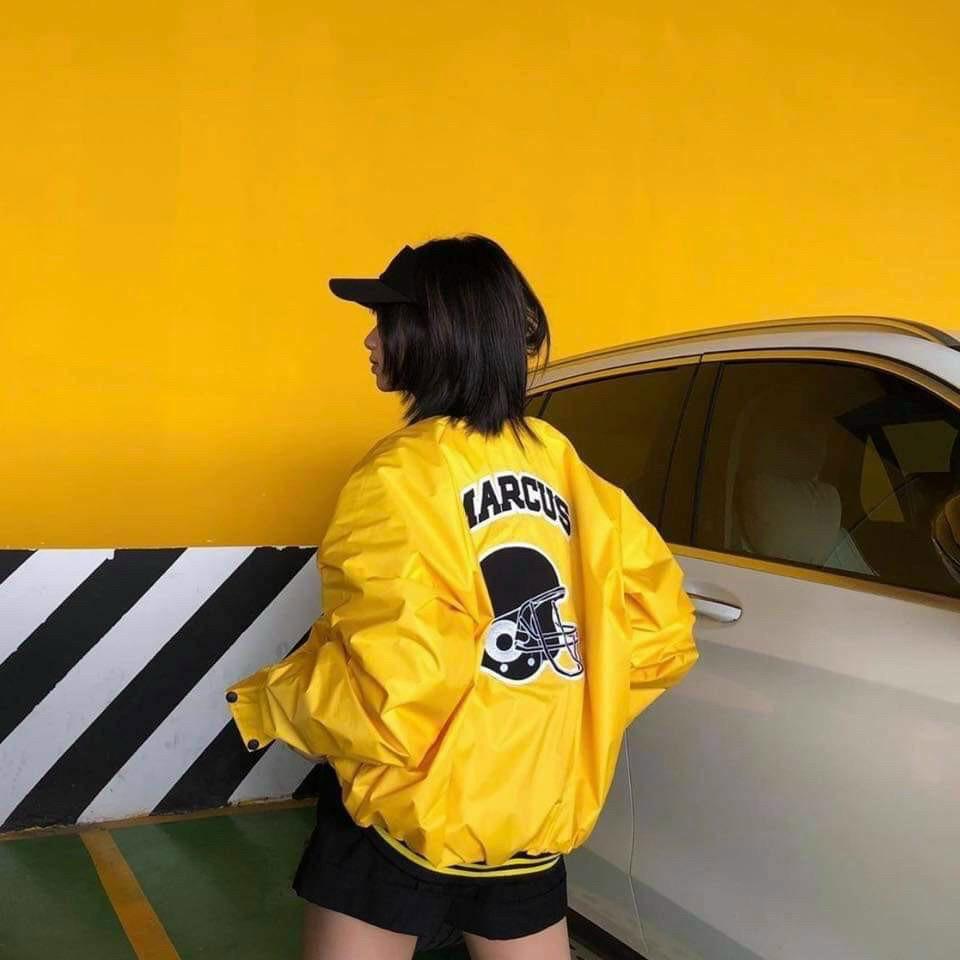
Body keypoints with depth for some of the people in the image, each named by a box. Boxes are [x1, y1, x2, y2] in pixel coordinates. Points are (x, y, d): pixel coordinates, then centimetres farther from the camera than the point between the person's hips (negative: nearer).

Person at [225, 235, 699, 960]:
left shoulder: (406, 474, -19)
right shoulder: (560, 464, 1)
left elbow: (390, 686, -26)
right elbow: (660, 629, 6)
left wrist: (265, 706, -8)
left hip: (412, 810, -6)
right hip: (539, 807, 6)